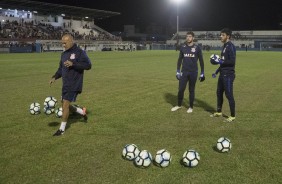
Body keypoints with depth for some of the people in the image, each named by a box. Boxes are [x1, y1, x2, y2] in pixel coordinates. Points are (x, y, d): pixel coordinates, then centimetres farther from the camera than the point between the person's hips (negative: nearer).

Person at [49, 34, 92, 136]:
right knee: (65, 105, 11)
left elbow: (88, 65, -19)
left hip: (74, 84, -8)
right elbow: (61, 68, 20)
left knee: (65, 104, -10)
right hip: (65, 84, 8)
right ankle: (82, 111, 35)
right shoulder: (64, 54, 13)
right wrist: (55, 77, 4)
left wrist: (73, 64, -26)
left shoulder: (79, 52, -10)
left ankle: (62, 129, 3)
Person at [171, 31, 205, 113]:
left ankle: (191, 107, 18)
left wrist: (202, 73, -1)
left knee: (191, 90, 6)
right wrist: (178, 71, 7)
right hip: (184, 72, 2)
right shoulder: (183, 47, 5)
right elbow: (180, 59, 12)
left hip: (193, 72, -2)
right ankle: (179, 105, 19)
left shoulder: (197, 48, -3)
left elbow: (201, 61, 1)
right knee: (181, 89, 1)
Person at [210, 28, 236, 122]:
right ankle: (219, 112, 31)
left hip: (228, 75, -10)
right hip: (222, 74, 10)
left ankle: (232, 116, 6)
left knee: (229, 95, -4)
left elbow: (232, 61, -23)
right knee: (219, 93, 17)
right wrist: (217, 71, 19)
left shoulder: (230, 46, -15)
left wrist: (220, 61, -20)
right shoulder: (224, 46, 15)